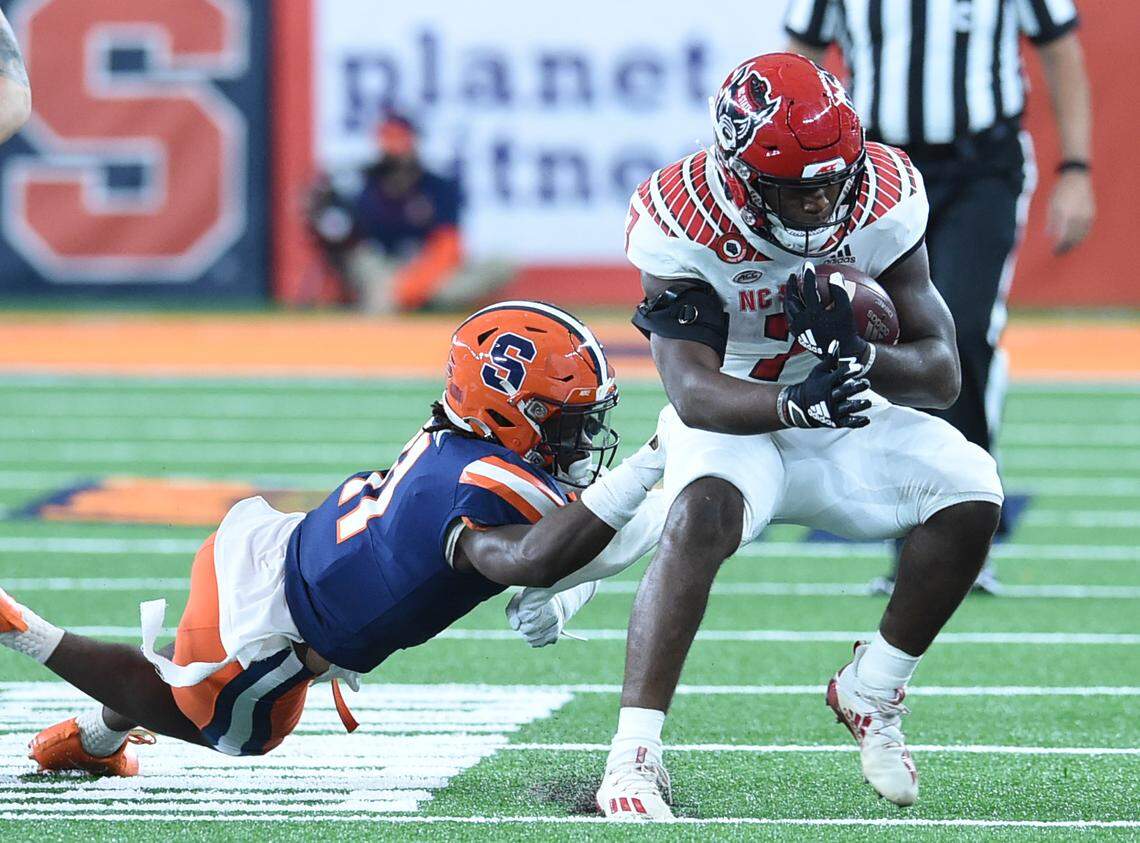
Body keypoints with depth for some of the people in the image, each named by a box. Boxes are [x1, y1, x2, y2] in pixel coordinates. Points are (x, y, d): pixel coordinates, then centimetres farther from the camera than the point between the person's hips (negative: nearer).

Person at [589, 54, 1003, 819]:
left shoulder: (882, 201, -18)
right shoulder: (685, 220, -26)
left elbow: (942, 376, -17)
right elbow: (694, 392, -35)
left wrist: (859, 356, -39)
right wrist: (793, 403, -55)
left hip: (843, 419, 4)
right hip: (732, 424, -4)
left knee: (970, 494, -20)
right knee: (704, 512, -36)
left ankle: (873, 694, 4)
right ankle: (634, 756, -36)